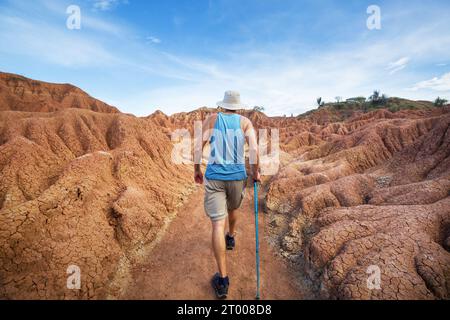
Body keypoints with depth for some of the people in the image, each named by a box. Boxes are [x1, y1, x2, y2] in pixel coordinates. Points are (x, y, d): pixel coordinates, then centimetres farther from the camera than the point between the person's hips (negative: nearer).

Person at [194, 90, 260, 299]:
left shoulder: (211, 119, 4)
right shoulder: (245, 122, 3)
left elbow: (199, 146, -1)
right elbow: (254, 148, -9)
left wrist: (197, 169, 10)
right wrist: (256, 172, 3)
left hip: (214, 176, -1)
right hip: (237, 176, 2)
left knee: (218, 224, -3)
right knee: (232, 208, 30)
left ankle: (223, 280, 0)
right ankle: (231, 238, 56)